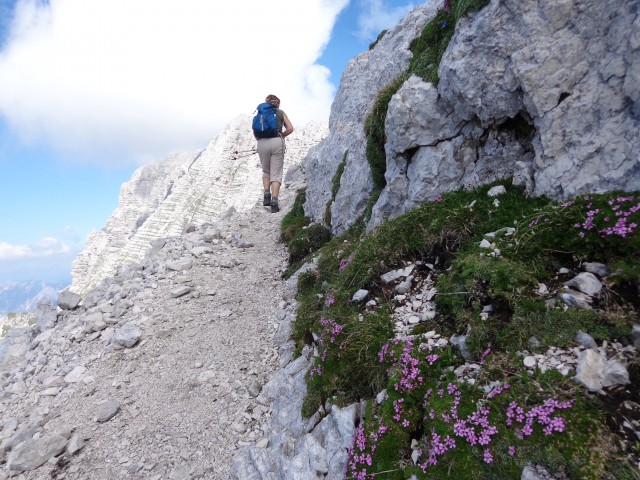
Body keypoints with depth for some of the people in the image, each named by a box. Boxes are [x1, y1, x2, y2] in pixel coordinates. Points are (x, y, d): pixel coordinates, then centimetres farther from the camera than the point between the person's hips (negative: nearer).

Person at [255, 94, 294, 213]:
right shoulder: (281, 113, 15)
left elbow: (255, 133, 10)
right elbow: (290, 128, 5)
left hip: (262, 143, 2)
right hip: (276, 142, -1)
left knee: (266, 171, 21)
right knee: (276, 173, -1)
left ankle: (267, 196, 5)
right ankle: (274, 203, -13)